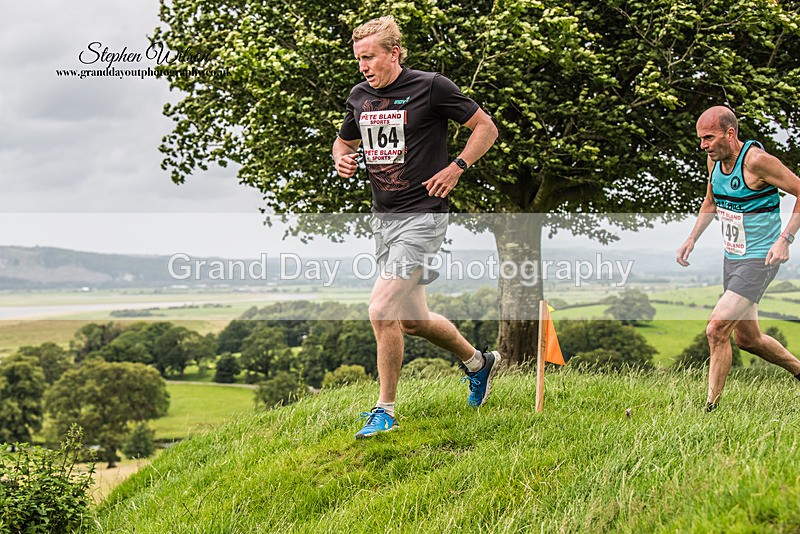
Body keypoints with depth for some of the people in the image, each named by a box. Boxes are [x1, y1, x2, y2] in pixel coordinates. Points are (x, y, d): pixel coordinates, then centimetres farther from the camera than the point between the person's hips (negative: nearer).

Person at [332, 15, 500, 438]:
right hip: (383, 217, 7)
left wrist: (456, 168, -12)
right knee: (412, 318, 14)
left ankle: (385, 410, -2)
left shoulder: (431, 87, -9)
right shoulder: (359, 97, 8)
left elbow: (486, 128, -1)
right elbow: (344, 141, 25)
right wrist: (342, 160, 3)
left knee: (382, 311, -17)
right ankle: (478, 362, 39)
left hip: (422, 216, -7)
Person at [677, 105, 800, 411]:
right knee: (747, 338, 18)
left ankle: (710, 408, -9)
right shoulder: (714, 160, 3)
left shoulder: (757, 160, -21)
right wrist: (692, 239, 11)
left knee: (716, 330, -17)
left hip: (758, 261, -9)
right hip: (731, 258, 9)